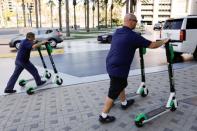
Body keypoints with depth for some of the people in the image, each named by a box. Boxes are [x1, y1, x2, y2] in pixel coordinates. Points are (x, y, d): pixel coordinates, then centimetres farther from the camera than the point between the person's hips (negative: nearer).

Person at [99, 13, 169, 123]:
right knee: (113, 93, 3)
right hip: (118, 69, -9)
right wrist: (163, 41, 9)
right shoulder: (133, 36, -16)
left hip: (111, 65, 9)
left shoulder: (117, 32, 8)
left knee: (121, 85, 28)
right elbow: (152, 45, -9)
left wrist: (138, 41, 42)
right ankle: (103, 116, 15)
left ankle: (124, 103, 48)